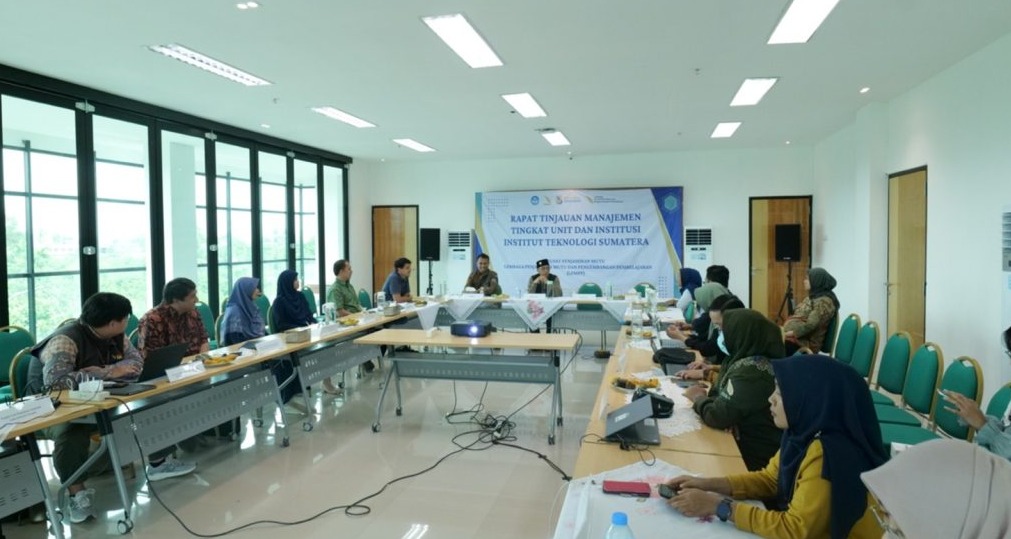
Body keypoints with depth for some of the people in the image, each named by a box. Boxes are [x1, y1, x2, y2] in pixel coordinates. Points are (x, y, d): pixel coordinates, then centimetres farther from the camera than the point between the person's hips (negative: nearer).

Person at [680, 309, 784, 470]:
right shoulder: (751, 360, 5)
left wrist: (698, 398, -9)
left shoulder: (750, 371, -25)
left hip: (753, 457, -8)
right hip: (748, 444, 8)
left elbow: (717, 416, -28)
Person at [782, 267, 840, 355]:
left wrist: (787, 333, -20)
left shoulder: (824, 302, -12)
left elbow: (810, 325, -21)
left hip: (805, 342, -9)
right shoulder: (812, 297, 17)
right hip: (793, 336, 9)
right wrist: (784, 330, 3)